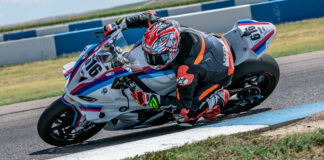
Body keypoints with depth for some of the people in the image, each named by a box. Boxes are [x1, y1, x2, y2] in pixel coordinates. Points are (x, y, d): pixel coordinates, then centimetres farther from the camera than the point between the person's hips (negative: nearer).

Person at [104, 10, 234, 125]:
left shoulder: (188, 70, -42)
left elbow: (183, 106, -34)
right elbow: (149, 16, -5)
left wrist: (150, 99, -39)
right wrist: (118, 25, -9)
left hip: (220, 75, -7)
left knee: (185, 115, -17)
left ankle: (220, 97, 3)